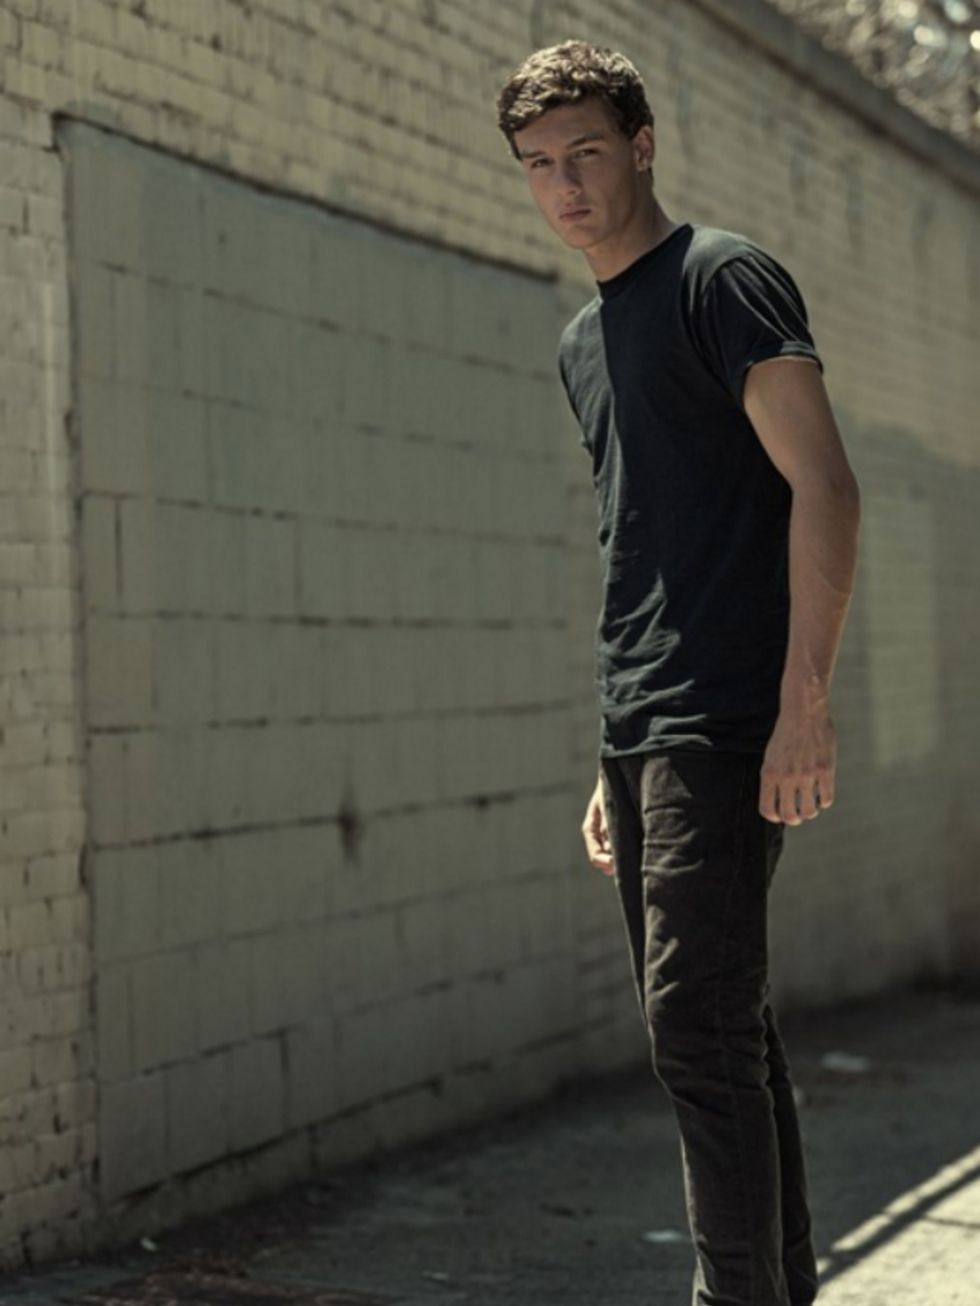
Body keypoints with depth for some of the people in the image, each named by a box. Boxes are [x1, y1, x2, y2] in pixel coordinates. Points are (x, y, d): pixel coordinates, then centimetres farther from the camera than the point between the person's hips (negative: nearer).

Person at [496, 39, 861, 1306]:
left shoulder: (723, 278, -4)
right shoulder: (583, 339, 20)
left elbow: (822, 486, -12)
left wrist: (805, 701, -19)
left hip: (727, 726, -8)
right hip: (640, 737, 8)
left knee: (698, 1027, -13)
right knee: (726, 1033, 11)